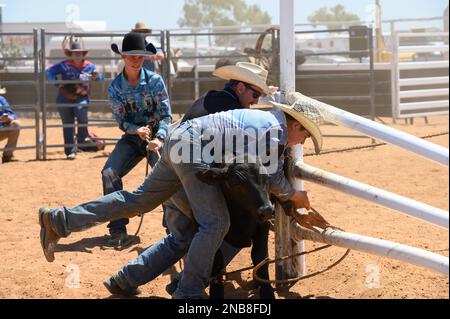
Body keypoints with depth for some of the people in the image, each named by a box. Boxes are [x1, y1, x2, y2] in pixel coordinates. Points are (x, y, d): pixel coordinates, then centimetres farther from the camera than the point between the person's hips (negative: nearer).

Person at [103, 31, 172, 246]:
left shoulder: (155, 81, -8)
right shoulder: (115, 87, -3)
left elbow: (166, 115, -10)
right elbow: (121, 121, -3)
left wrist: (159, 139, -27)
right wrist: (138, 130, -25)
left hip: (157, 135, -2)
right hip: (132, 137, 2)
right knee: (109, 173, -18)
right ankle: (118, 230, -10)